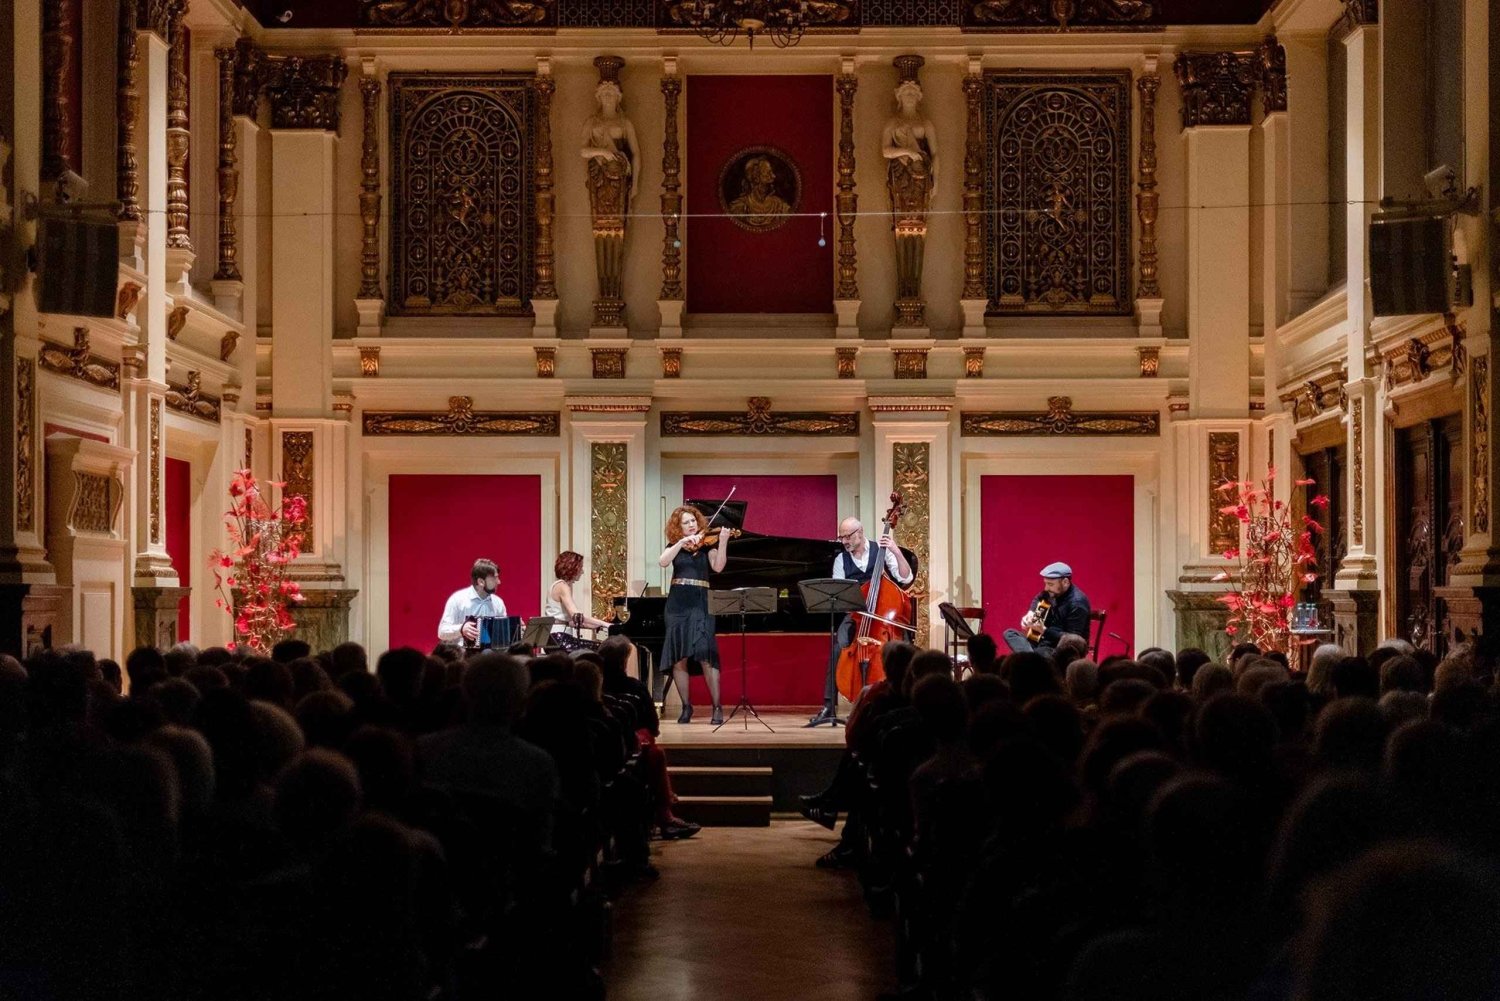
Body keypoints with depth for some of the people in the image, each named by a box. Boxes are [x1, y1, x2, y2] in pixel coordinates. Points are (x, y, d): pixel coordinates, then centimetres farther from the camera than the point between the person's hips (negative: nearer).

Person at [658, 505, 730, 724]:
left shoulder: (707, 545, 7)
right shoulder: (675, 547, 11)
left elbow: (718, 567, -9)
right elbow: (662, 562, -9)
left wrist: (722, 543, -22)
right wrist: (683, 542, -18)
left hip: (701, 605, -2)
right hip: (677, 606, 2)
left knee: (705, 656, -13)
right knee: (678, 659, 2)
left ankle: (717, 707, -9)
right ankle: (686, 706, 12)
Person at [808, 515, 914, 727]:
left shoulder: (882, 551, -1)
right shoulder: (841, 560, 6)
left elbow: (906, 578, -8)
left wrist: (896, 551, -19)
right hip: (854, 615, 1)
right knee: (838, 646, -26)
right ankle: (829, 706, -25)